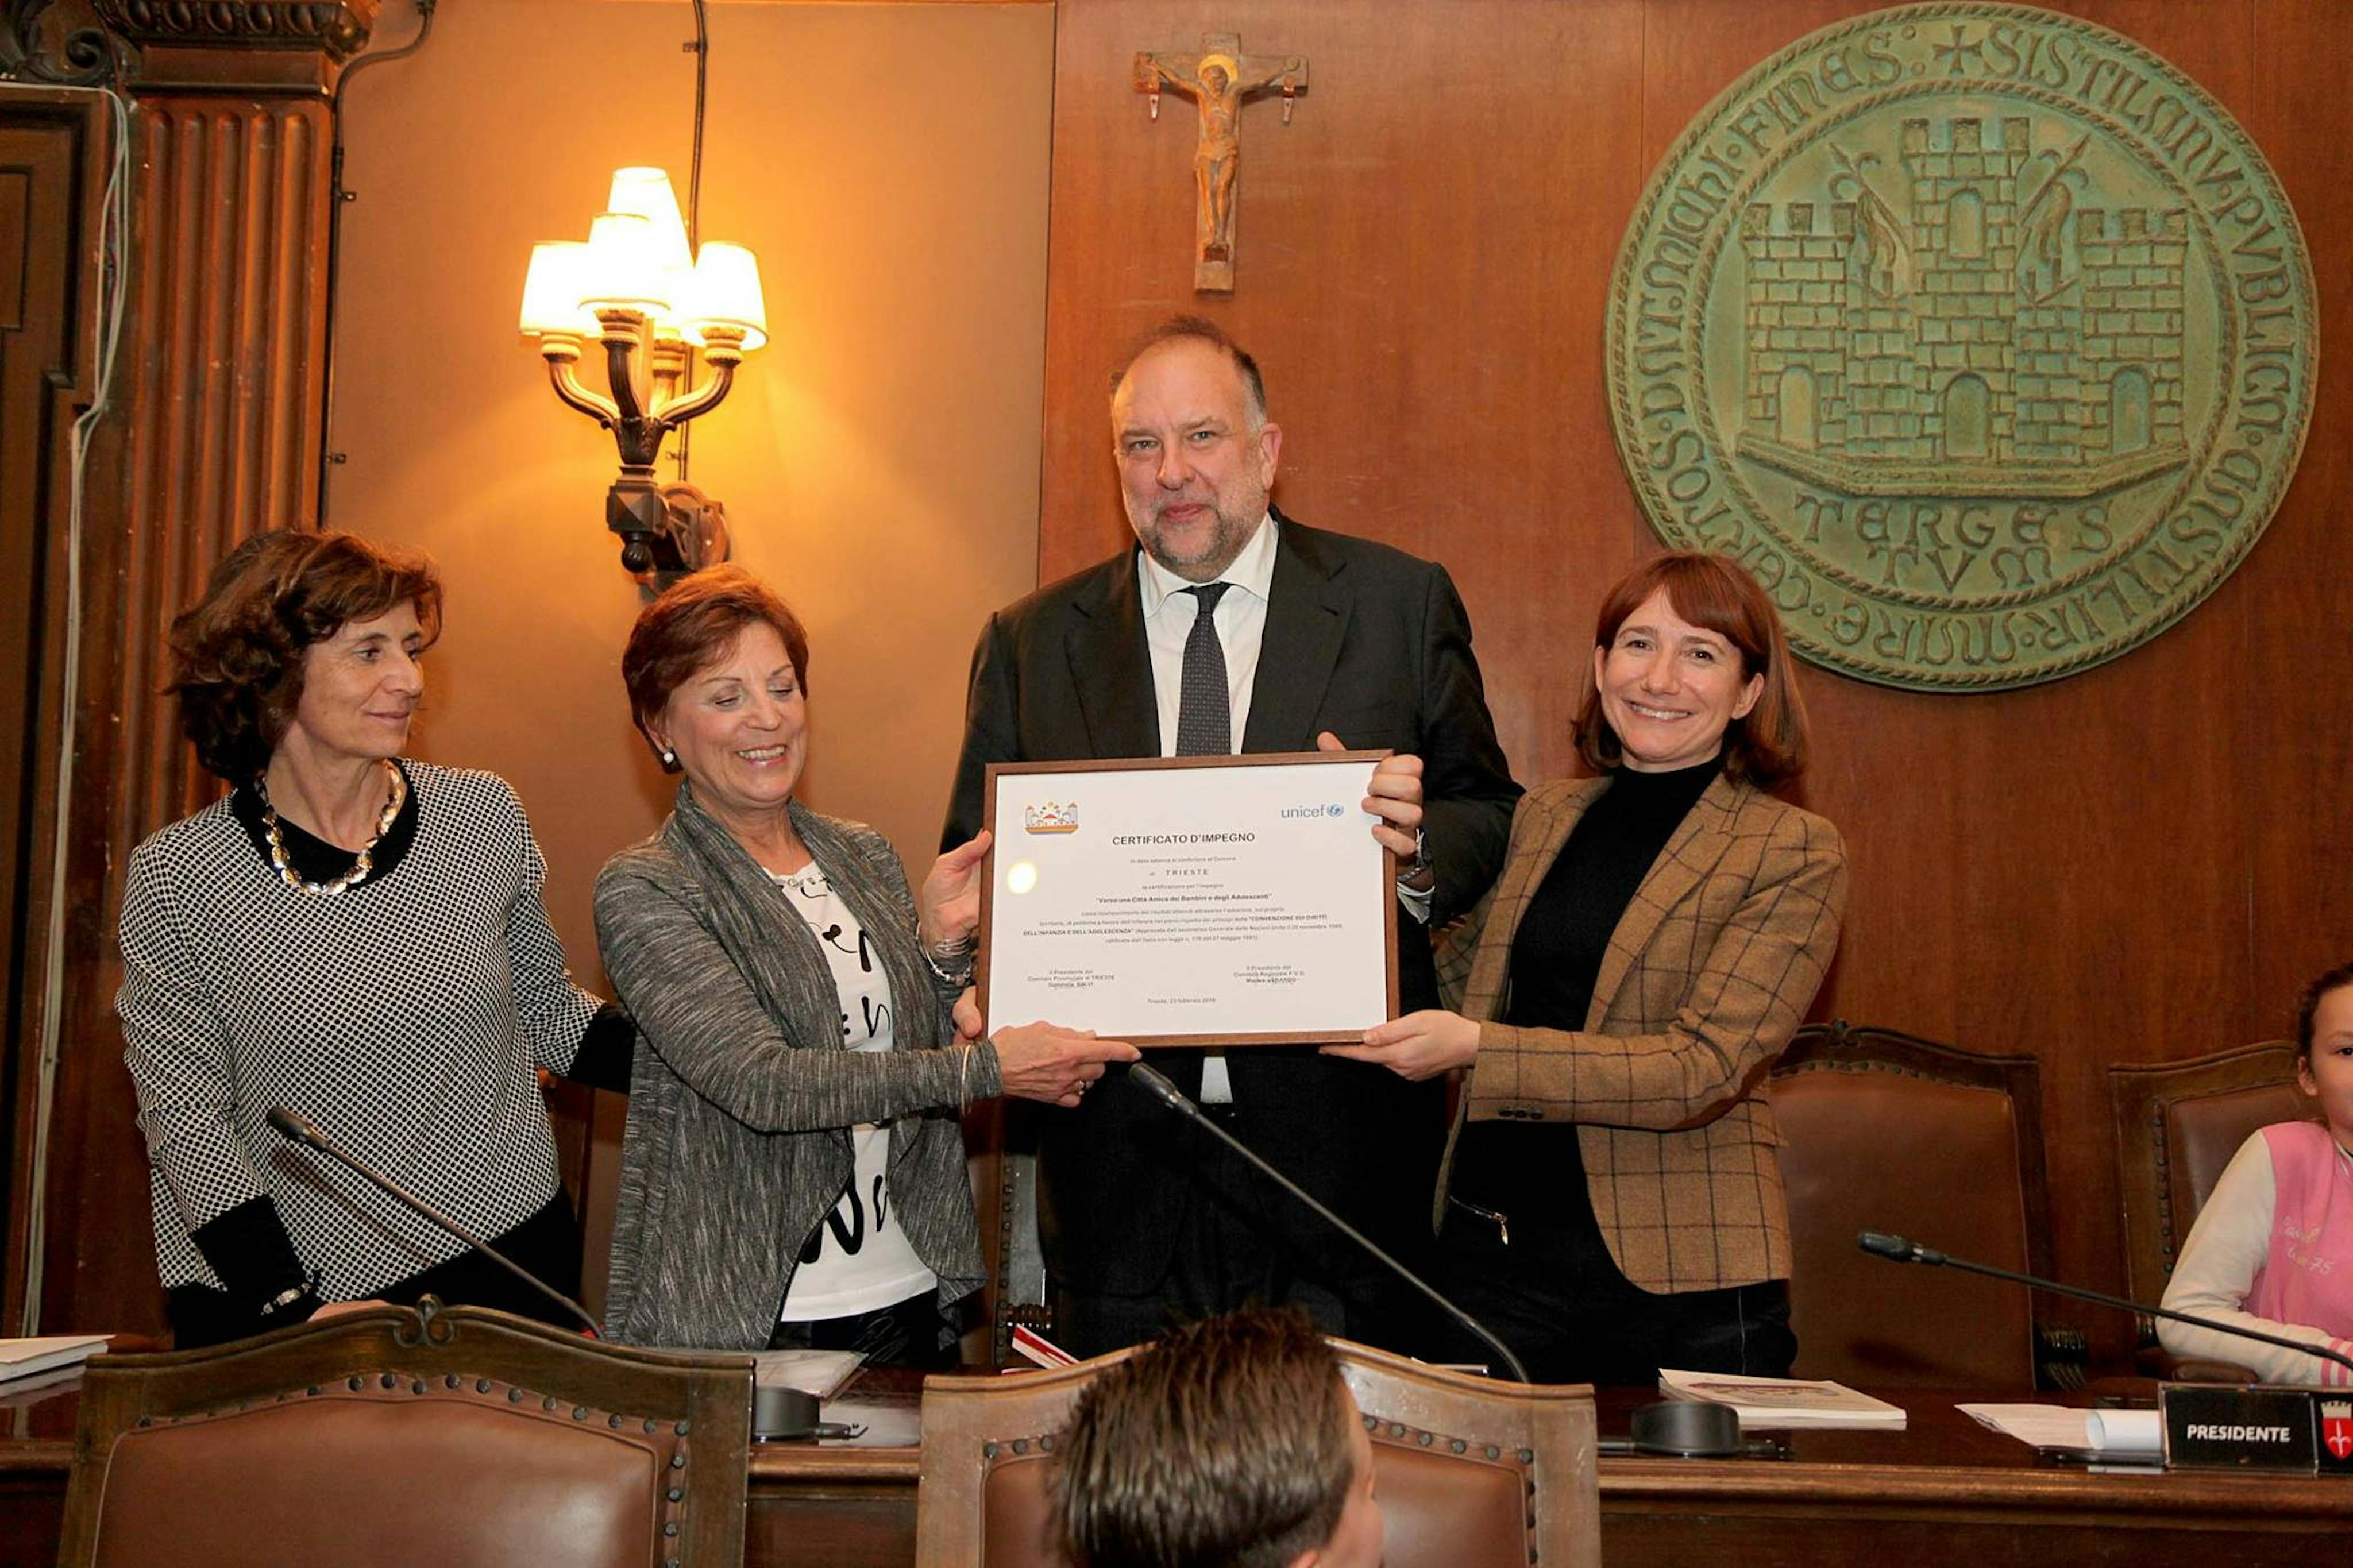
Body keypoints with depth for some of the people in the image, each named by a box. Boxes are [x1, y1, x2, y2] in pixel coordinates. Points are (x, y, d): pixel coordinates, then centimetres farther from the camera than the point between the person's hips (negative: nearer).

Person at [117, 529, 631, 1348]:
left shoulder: (484, 817, -3)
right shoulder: (176, 876, -9)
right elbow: (185, 1117, -7)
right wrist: (296, 1309, -15)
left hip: (504, 1264, 2)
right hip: (273, 1292, -2)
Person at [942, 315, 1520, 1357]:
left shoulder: (1402, 604, 3)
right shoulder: (1030, 643, 7)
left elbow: (1492, 819, 4)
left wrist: (1419, 842, -18)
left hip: (1334, 1142, -1)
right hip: (1118, 1145, 2)